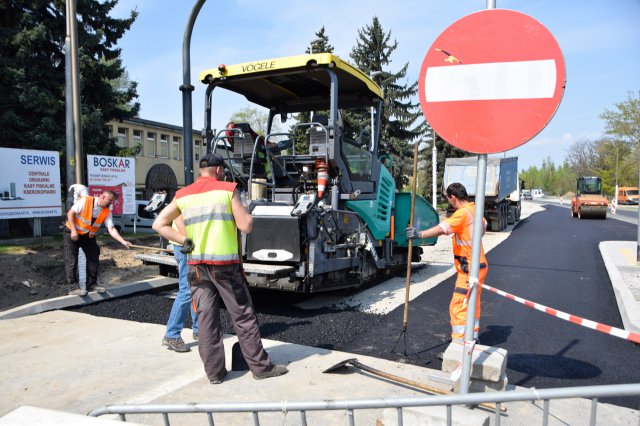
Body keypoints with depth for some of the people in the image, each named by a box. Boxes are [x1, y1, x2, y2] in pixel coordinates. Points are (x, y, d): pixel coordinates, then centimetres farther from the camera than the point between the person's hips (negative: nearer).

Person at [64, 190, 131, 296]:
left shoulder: (107, 212, -9)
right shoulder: (85, 201, -21)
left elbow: (111, 229, -13)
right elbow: (70, 213, -16)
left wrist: (123, 241, -26)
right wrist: (73, 230, -22)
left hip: (89, 237, 5)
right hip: (72, 234, -5)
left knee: (94, 259, 5)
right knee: (71, 261, -5)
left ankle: (92, 284, 17)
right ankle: (73, 287, 2)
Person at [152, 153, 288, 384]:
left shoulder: (183, 195, 6)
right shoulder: (227, 190, -5)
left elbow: (159, 224, 4)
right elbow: (246, 226, -9)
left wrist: (185, 241, 1)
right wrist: (247, 214, 10)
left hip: (196, 264, 4)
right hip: (225, 263, -3)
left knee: (206, 318, 8)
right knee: (243, 316, 5)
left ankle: (214, 371, 14)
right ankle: (261, 366, 13)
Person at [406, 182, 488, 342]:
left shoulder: (462, 213, -21)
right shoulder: (474, 209, 9)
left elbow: (442, 228, -36)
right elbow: (483, 226, 30)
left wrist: (419, 234, -43)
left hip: (470, 269, -10)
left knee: (459, 307, -7)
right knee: (472, 304, 22)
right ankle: (472, 338, 36)